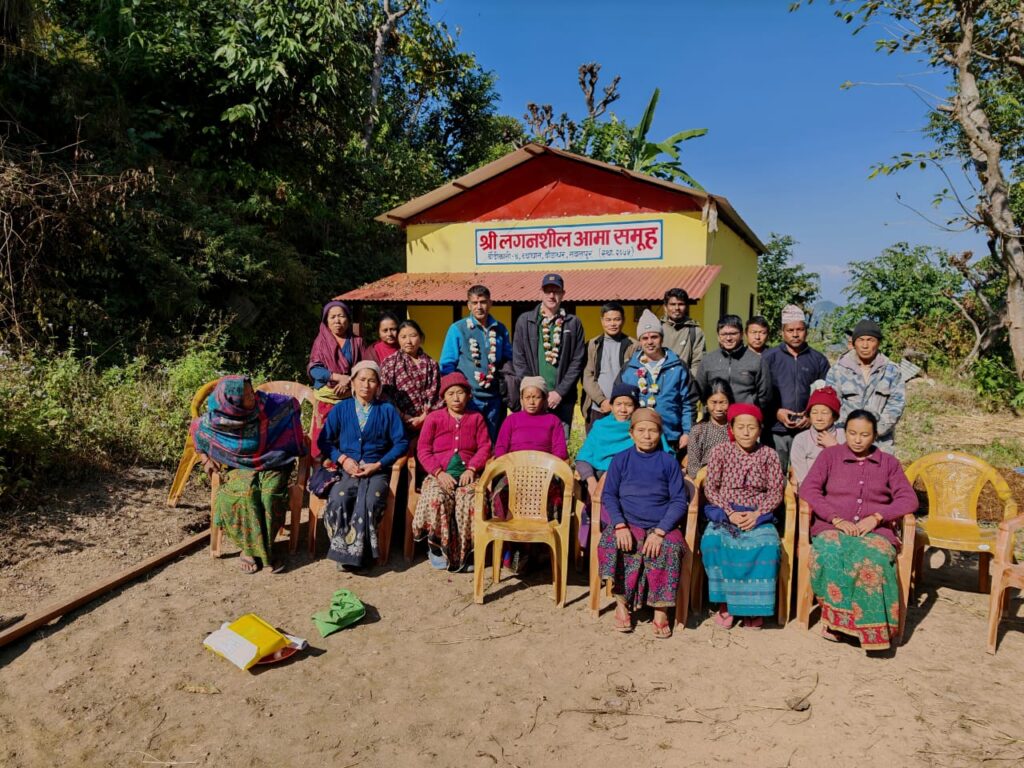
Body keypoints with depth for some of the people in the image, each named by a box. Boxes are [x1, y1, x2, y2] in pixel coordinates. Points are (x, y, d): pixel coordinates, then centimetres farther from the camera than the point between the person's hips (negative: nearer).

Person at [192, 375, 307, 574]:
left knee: (271, 494, -31)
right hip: (240, 467, 0)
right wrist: (205, 458, 3)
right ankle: (250, 549, -17)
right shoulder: (216, 421, -15)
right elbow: (195, 429, 8)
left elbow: (291, 404, 3)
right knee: (245, 493, -33)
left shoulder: (267, 405, -17)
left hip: (272, 465, 0)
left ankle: (263, 548, -14)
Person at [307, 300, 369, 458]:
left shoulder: (357, 342, 11)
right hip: (327, 399, 0)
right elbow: (314, 369, -4)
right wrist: (340, 377, -16)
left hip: (352, 400, 1)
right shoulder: (321, 341, 8)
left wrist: (349, 381, -14)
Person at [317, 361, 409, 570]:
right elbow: (324, 440, 11)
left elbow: (401, 443, 5)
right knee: (338, 500, -32)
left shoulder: (387, 410, 11)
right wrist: (343, 459, -6)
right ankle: (342, 549, -18)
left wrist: (378, 465, -6)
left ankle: (354, 553, -20)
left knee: (369, 502, -33)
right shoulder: (341, 409, 14)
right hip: (347, 470, 1)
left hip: (377, 470, -1)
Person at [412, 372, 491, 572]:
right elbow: (423, 450, 4)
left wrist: (471, 469, -10)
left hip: (467, 475, 0)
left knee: (470, 502, -31)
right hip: (440, 474, 0)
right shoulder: (434, 418, 11)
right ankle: (436, 547, -14)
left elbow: (484, 448, 7)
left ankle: (466, 552, -16)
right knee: (437, 499, -32)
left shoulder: (476, 418, 15)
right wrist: (439, 473, -10)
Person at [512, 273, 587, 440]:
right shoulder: (525, 321, 7)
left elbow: (578, 361, 3)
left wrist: (560, 392, -6)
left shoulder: (573, 323, 7)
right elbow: (518, 360, 3)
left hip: (563, 399, 0)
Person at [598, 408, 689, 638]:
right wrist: (620, 525, -13)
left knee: (669, 550, -31)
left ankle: (661, 610, -17)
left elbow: (679, 501, 2)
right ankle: (622, 602, -11)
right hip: (628, 524, 0)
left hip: (662, 526, 0)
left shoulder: (669, 462, 6)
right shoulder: (621, 460, 8)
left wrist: (659, 531, -12)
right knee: (627, 551, -31)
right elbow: (608, 496, 5)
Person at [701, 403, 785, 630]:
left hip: (758, 515, 0)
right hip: (724, 513, 0)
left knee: (767, 545, -31)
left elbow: (776, 491, 3)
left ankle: (754, 606, -14)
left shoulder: (769, 455, 6)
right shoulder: (720, 451, 4)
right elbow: (710, 488, 1)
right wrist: (729, 513, -12)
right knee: (712, 542, -31)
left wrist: (757, 514, -13)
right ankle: (724, 603, -15)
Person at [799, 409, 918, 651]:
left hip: (875, 531, 0)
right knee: (829, 557, -36)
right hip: (832, 528, 0)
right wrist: (836, 519, -11)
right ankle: (833, 615, -19)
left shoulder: (888, 462, 18)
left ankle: (871, 625, -25)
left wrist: (876, 517, -10)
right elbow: (807, 489, 2)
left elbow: (909, 499, 7)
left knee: (872, 559, -36)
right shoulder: (830, 455, 14)